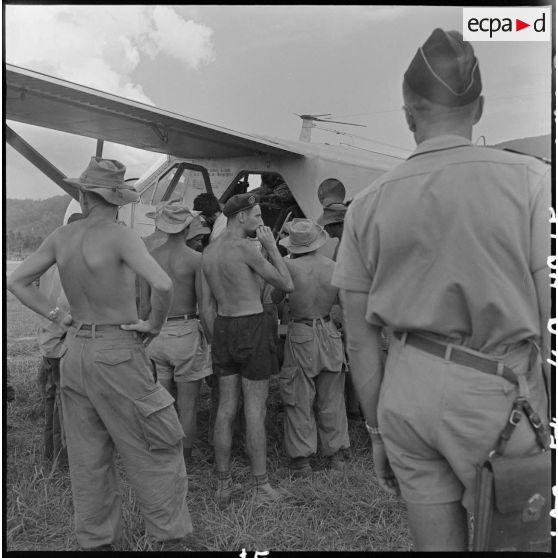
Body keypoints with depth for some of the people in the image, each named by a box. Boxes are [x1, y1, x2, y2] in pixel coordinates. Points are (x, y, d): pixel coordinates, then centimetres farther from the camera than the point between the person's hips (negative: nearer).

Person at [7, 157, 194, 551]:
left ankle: (95, 538, 31)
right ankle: (172, 534, 18)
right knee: (154, 449, 8)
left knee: (87, 455, 17)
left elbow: (17, 282, 11)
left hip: (76, 351, 6)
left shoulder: (61, 237, 2)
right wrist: (155, 324, -12)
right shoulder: (120, 236, -16)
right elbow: (163, 285, -30)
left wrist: (60, 317, 9)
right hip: (117, 353, -6)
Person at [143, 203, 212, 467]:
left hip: (156, 334, 4)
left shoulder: (150, 257, 2)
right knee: (187, 406, 7)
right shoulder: (196, 259, -9)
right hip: (186, 332, -4)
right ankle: (185, 460, 16)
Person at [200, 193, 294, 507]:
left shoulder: (209, 252, 9)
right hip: (253, 327, -7)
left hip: (223, 328, 7)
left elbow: (207, 306, 13)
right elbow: (287, 285, -9)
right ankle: (261, 486, 11)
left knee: (226, 408, 11)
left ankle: (224, 485, 19)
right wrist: (272, 246, -2)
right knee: (255, 410, 1)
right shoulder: (246, 248, -14)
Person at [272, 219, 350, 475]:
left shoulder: (290, 266, -14)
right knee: (331, 399, 15)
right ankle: (336, 454, 24)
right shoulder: (333, 266, -3)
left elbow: (272, 299, -3)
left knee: (300, 400, 7)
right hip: (329, 333, 4)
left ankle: (301, 458, 13)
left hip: (300, 336, -3)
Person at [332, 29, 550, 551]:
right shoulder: (527, 178, -5)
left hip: (408, 392, 3)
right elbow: (545, 313, -9)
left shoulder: (368, 203, 2)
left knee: (434, 541, 16)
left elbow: (361, 340, 5)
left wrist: (377, 430, 15)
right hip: (495, 390, -2)